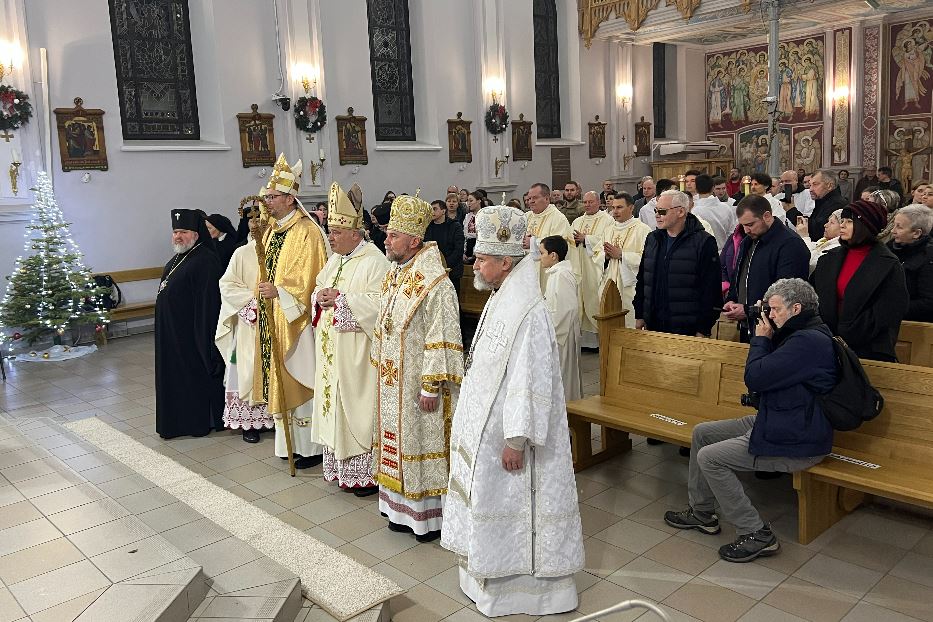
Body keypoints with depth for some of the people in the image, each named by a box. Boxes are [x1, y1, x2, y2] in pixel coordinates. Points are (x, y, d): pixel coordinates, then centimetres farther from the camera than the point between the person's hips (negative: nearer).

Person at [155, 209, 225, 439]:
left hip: (193, 331, -10)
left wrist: (204, 335, -23)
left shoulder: (205, 261, -17)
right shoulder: (178, 259, 14)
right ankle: (183, 417, 26)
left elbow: (208, 300, -21)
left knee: (197, 374, 1)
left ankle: (203, 420, 12)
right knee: (178, 374, 15)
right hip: (173, 332, 10)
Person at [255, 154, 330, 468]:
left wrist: (279, 291, -27)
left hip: (296, 321, -8)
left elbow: (308, 280, -19)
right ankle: (290, 441, 24)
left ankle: (312, 446, 9)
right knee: (281, 380, 13)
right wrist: (261, 299, 12)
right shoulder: (272, 230, 13)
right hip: (272, 321, 9)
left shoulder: (307, 232, -14)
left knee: (300, 380, -1)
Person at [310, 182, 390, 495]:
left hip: (357, 355, -9)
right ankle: (342, 466, 25)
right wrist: (319, 296, -3)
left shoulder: (374, 262, -14)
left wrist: (340, 298, -20)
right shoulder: (335, 259, 13)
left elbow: (379, 303, -23)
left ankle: (368, 473, 7)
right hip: (332, 351, 9)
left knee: (357, 408, -3)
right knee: (335, 405, 13)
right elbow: (319, 288, 21)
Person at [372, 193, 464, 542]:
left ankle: (431, 515, 19)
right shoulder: (394, 275, 8)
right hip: (392, 382, 8)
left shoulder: (435, 284, -20)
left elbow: (441, 340, -21)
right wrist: (381, 369, 16)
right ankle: (403, 508, 30)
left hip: (418, 384, -8)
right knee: (398, 443, 16)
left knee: (422, 443, 4)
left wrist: (431, 386, -21)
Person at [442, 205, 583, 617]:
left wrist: (516, 440, -22)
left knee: (508, 504, 6)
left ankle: (517, 588, 25)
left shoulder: (528, 313, -24)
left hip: (506, 432, -9)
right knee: (488, 498, 21)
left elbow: (529, 380, -25)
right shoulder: (500, 300, 6)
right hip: (483, 425, 9)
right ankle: (490, 573, 39)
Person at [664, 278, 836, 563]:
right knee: (701, 432, 12)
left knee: (709, 458, -14)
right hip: (773, 422, 11)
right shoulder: (802, 334, 10)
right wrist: (767, 338, 4)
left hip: (796, 443, -11)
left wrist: (761, 338, -10)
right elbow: (766, 372, 19)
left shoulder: (810, 341, -25)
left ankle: (757, 534, -3)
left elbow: (754, 378, -26)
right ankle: (701, 512, 23)